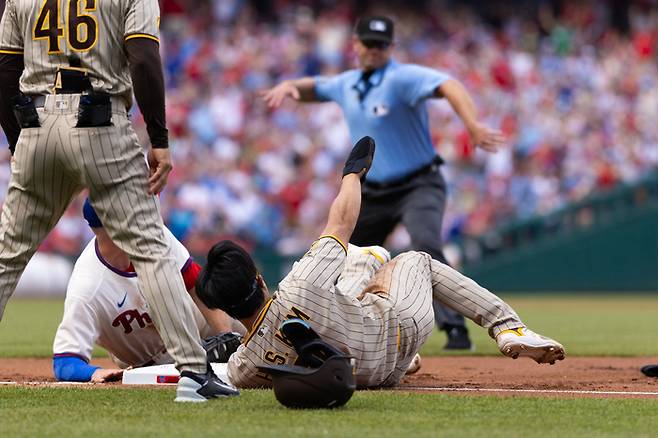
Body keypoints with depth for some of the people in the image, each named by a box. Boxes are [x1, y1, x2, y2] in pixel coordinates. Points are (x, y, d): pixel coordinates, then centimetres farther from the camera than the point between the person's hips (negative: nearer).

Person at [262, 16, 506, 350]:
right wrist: (288, 86, -4)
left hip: (418, 187, -7)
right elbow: (312, 88, 22)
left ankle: (455, 329, -31)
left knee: (426, 247, -30)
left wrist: (473, 126, -54)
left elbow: (448, 86, -36)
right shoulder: (347, 84, 4)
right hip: (372, 193, 7)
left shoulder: (403, 78, -19)